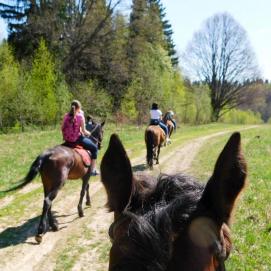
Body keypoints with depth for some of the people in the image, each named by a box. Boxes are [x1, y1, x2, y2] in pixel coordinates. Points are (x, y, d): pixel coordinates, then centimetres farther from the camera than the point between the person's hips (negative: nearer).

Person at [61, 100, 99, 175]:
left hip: (67, 139, 7)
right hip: (77, 139, -7)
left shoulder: (66, 115, 3)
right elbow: (83, 131, -11)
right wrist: (88, 133, 10)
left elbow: (62, 128, 7)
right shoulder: (80, 116, -13)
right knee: (94, 148, 12)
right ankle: (93, 169, 10)